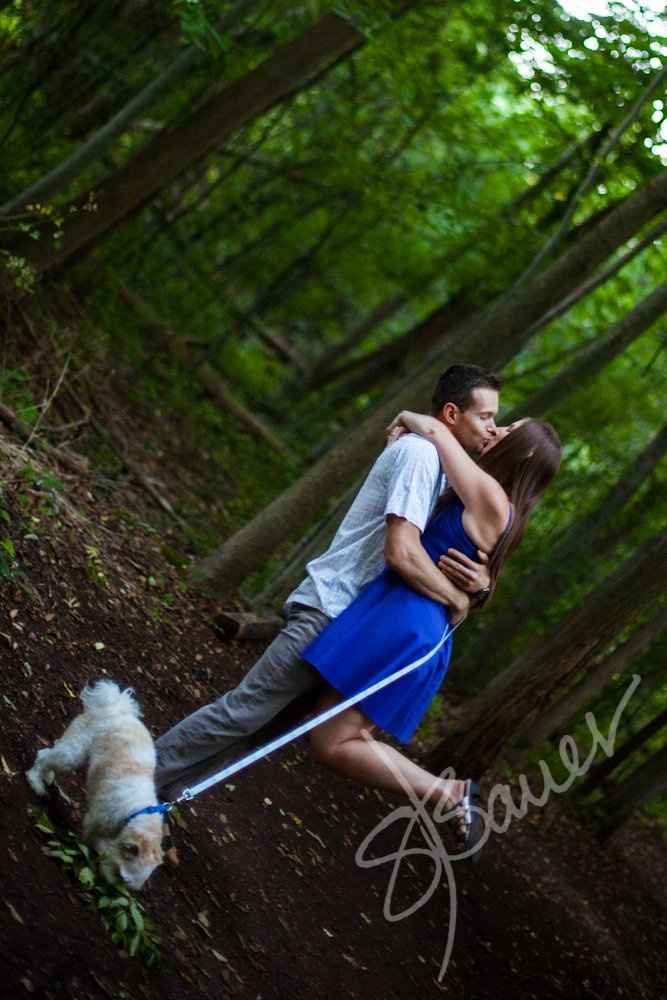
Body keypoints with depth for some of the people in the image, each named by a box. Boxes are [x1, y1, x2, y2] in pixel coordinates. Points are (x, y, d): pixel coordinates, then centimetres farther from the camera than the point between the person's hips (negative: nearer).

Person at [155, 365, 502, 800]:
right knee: (243, 712, -8)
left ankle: (160, 792, 15)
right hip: (331, 612, -10)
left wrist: (481, 581, -8)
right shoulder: (419, 453, -14)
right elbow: (402, 552, -26)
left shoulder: (444, 464, 16)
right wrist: (457, 599, -12)